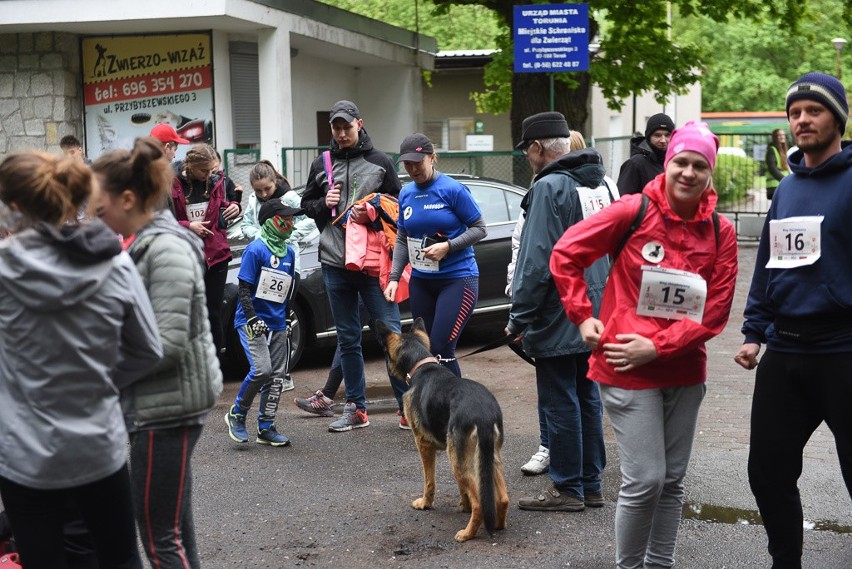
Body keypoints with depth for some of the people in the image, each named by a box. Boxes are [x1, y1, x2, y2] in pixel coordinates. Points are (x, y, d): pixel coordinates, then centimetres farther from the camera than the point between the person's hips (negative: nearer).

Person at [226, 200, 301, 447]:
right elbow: (244, 289, -12)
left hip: (277, 324, 7)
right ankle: (237, 415, 2)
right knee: (261, 369, -18)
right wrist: (252, 318, -21)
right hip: (252, 322, -7)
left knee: (277, 375, 4)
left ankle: (266, 427, 13)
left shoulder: (289, 252, 10)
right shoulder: (255, 250, -10)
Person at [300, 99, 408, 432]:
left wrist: (373, 212, -12)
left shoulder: (380, 162, 5)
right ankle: (356, 408, 17)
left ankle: (407, 403, 1)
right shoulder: (322, 164, 12)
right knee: (347, 338, 9)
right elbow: (306, 205, 18)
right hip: (335, 263, 3)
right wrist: (324, 204, -3)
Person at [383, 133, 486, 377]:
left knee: (441, 350, -14)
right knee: (424, 349, 6)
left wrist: (448, 246, -20)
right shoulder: (406, 194, 8)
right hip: (421, 281, 6)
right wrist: (394, 278, 4)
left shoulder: (453, 189, -9)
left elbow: (479, 229, -6)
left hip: (458, 278, -6)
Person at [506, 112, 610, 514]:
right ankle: (590, 484, 22)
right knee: (587, 397, 15)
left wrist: (519, 316, -14)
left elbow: (537, 262, -21)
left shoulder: (549, 187, -17)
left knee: (560, 402, 0)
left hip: (558, 318, -9)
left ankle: (567, 488, 8)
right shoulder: (600, 183, 10)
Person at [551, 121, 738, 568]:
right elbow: (565, 254, -1)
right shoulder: (634, 211, -9)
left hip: (685, 372, 4)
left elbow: (714, 312, -3)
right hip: (627, 371, -4)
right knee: (645, 480, -6)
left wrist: (656, 347, -11)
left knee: (673, 481, 12)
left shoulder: (720, 232, 0)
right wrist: (583, 317, -4)